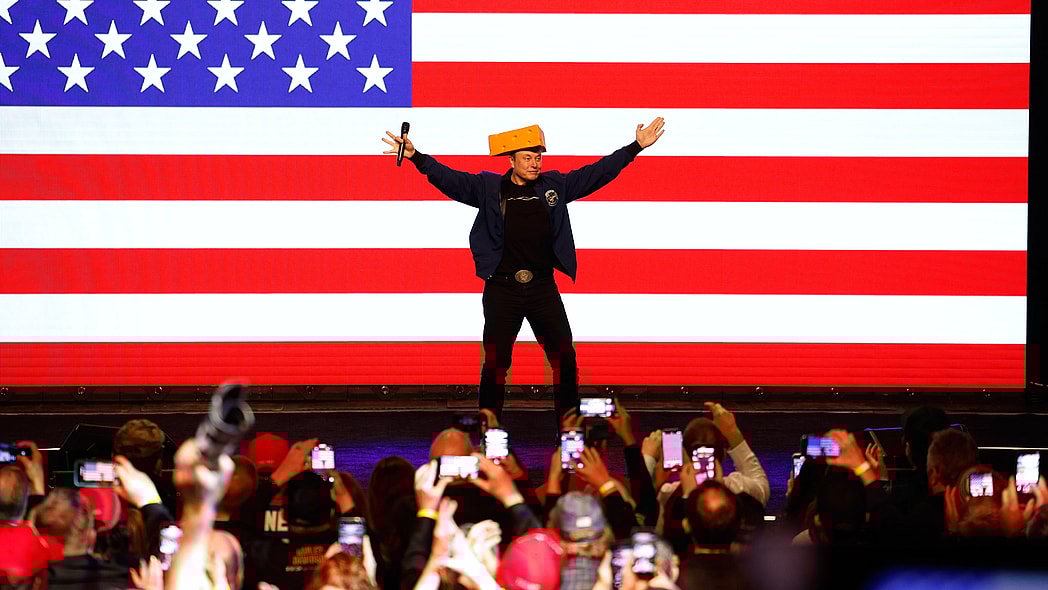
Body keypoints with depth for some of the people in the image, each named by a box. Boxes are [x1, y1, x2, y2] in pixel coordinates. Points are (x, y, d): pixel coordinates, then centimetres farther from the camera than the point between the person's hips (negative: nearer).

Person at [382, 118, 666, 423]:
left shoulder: (554, 186, 6)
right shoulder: (488, 188, 0)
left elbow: (597, 172, 9)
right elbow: (450, 179, -8)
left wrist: (636, 147, 6)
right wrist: (417, 158, -22)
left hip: (543, 287, 2)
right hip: (502, 289, -2)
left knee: (565, 361, 1)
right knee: (495, 364, 2)